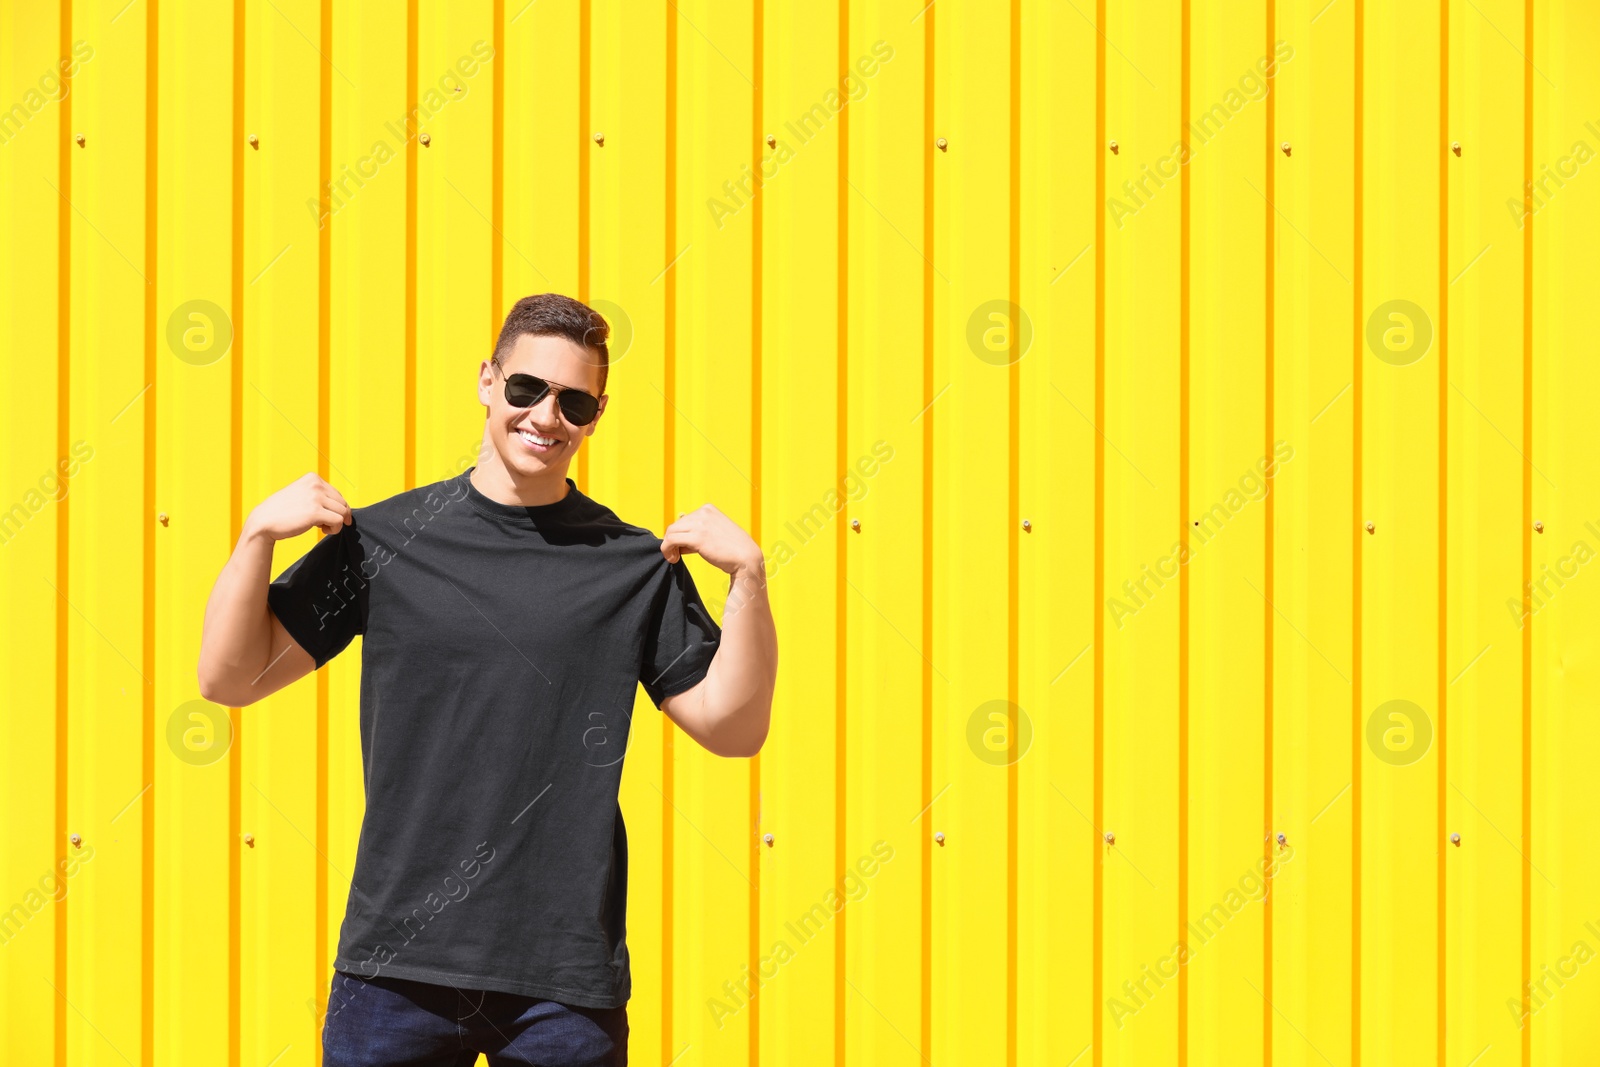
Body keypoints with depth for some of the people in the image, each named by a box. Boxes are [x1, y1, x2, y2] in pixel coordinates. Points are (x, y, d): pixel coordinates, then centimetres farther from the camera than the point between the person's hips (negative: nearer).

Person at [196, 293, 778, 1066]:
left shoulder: (635, 566, 5)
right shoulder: (385, 539, 4)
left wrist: (748, 575, -9)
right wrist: (257, 534, -7)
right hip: (397, 963, 0)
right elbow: (229, 679, 6)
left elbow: (733, 727, 2)